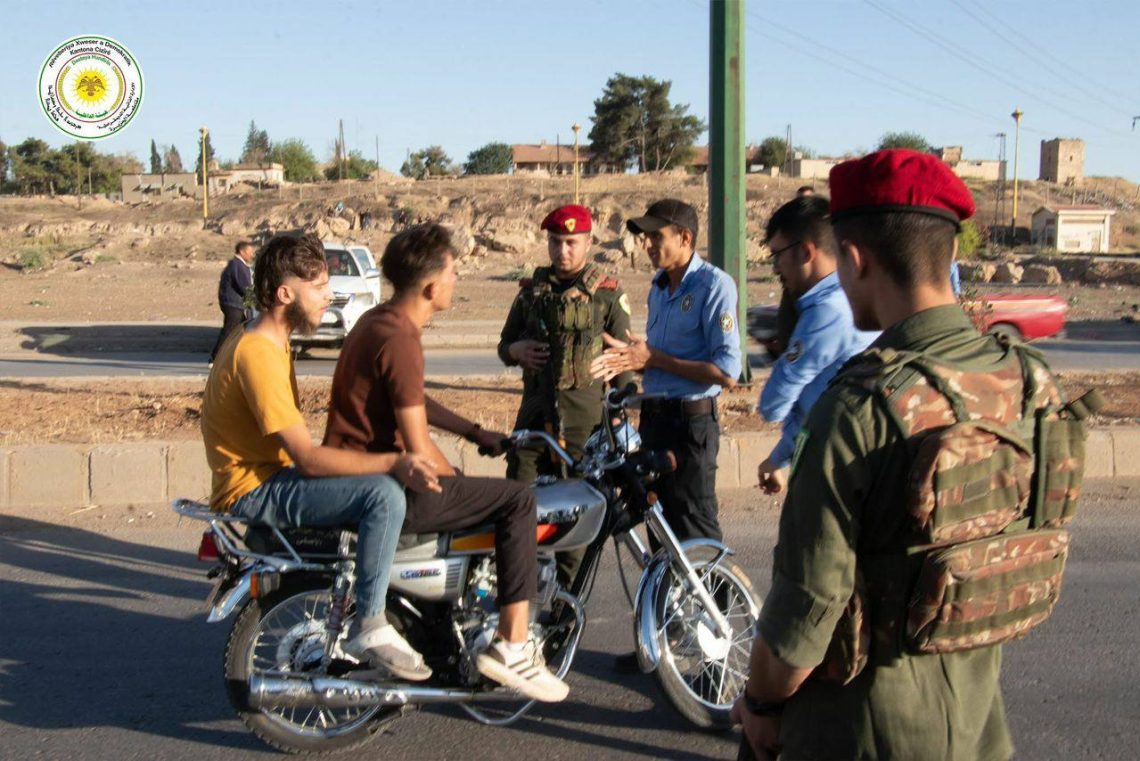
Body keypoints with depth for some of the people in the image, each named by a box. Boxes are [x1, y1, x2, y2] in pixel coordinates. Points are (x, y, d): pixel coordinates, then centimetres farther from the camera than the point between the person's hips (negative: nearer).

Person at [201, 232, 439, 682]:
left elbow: (299, 444, 16)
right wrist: (394, 463, -30)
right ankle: (369, 628, -17)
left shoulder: (268, 340, 11)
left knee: (374, 484, 21)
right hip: (255, 492, -11)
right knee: (384, 494, -26)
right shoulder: (258, 354, -22)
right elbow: (308, 459, -26)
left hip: (272, 475, 11)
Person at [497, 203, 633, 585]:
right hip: (535, 410, 3)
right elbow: (504, 344, 21)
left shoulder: (607, 293, 2)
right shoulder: (531, 290, 13)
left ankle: (567, 595, 11)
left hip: (584, 415, -3)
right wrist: (515, 349, -4)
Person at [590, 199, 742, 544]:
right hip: (654, 418, 8)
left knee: (695, 537, -3)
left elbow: (727, 373, -20)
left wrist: (654, 359, -16)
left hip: (691, 423, -8)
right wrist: (631, 357, 1)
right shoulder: (659, 285, 13)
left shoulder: (714, 285, -13)